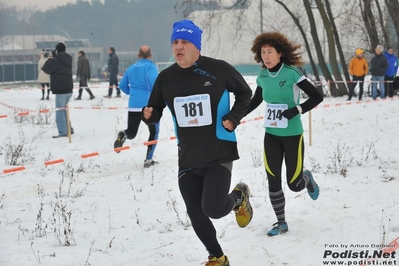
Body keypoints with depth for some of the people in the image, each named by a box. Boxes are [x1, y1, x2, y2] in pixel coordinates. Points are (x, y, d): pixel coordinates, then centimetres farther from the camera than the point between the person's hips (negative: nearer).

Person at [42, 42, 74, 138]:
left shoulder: (55, 60, -15)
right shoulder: (68, 59, 9)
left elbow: (46, 69, -6)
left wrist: (50, 59, 8)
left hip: (60, 90, -8)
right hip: (69, 88, 8)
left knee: (59, 110, -4)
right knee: (64, 109, 19)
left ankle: (63, 132, -8)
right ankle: (69, 129, 21)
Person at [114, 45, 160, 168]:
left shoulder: (131, 68, 12)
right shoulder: (150, 66, -5)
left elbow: (122, 85, 18)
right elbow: (154, 81, -24)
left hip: (133, 106, 4)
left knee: (131, 133, 15)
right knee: (154, 132, 14)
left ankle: (123, 135, -21)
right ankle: (148, 160, 6)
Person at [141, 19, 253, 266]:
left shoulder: (219, 69, -9)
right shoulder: (166, 77, -1)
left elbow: (245, 93, 6)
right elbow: (156, 111, 9)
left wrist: (233, 118, -7)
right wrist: (149, 115, -14)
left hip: (219, 154, -4)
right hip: (188, 158, 4)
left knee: (213, 209, -17)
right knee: (196, 215, 8)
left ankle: (239, 197, 19)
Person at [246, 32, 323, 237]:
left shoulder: (291, 73, -15)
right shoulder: (263, 77, 0)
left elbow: (317, 96, -14)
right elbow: (255, 101, 17)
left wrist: (297, 110, -24)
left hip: (292, 135, -4)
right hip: (271, 135, 4)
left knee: (294, 184, 0)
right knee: (273, 181, 2)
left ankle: (307, 179, 36)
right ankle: (281, 223, 17)